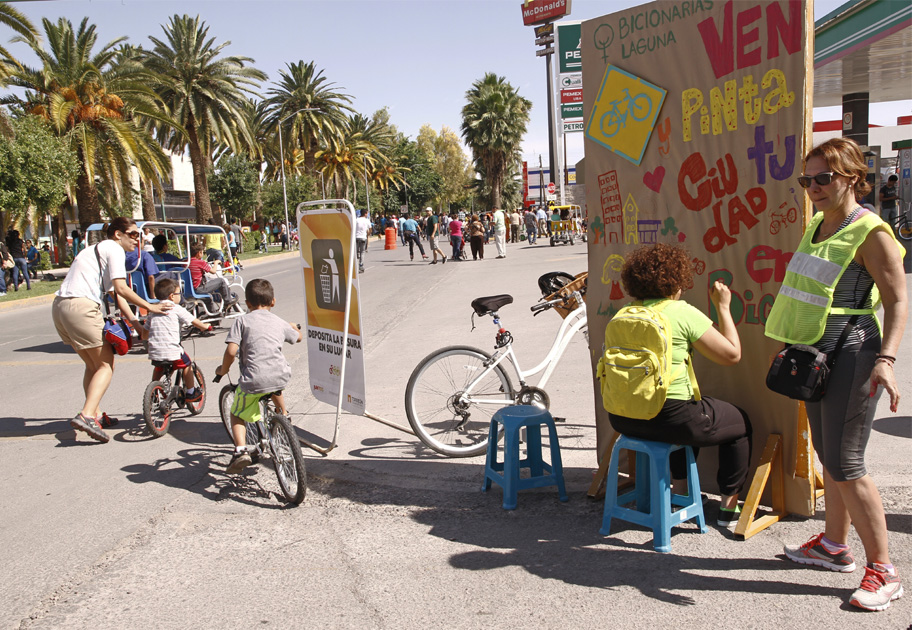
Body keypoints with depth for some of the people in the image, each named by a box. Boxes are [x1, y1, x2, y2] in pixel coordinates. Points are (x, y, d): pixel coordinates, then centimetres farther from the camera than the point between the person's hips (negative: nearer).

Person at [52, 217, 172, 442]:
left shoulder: (100, 249, 28)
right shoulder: (114, 249, -2)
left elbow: (115, 294, 22)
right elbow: (121, 289, -12)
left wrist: (133, 320, 15)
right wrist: (149, 307, -3)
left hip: (60, 306, 10)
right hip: (81, 307, -10)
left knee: (93, 365, 19)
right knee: (106, 365, -5)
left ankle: (95, 415, 23)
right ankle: (86, 415, -18)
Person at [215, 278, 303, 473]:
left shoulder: (242, 320, 2)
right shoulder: (279, 322, 15)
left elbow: (231, 350, -9)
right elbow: (298, 337, 34)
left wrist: (223, 369, 10)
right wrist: (293, 327, 57)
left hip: (253, 380, -4)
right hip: (280, 375, 4)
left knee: (237, 414, 17)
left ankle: (240, 450, -1)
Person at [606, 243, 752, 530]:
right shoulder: (684, 313, -10)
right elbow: (732, 354, -6)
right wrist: (723, 307, 5)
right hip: (667, 417, -7)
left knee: (694, 413, 37)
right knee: (740, 423, 20)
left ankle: (680, 495, 39)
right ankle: (729, 509, 24)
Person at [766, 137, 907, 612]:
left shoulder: (871, 233, -14)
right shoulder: (817, 226, 11)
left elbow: (897, 302, -17)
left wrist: (885, 359, -28)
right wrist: (797, 346, 24)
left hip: (852, 357, -9)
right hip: (817, 356, 9)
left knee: (845, 466, -5)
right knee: (828, 455, 17)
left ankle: (882, 570, 9)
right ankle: (834, 545, 33)